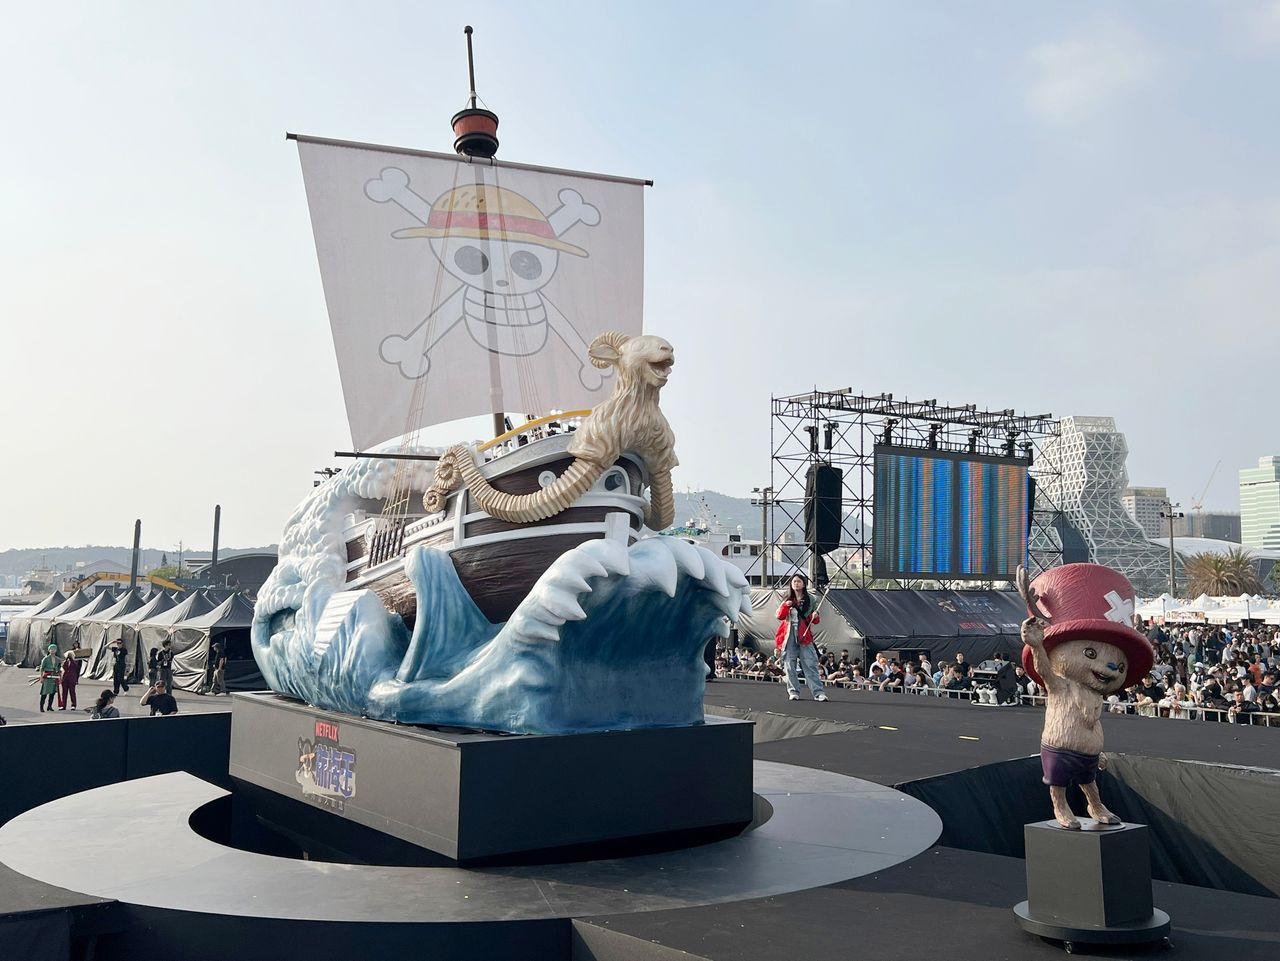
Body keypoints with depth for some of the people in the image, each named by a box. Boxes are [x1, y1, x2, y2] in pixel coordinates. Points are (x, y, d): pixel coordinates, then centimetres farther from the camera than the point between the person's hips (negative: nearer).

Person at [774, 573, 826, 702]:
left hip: (804, 636, -2)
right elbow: (779, 616, 6)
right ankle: (793, 692, 6)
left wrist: (815, 616, -12)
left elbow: (815, 621, 11)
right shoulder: (787, 600, 13)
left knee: (810, 665, -8)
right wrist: (785, 606, -11)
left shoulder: (810, 600, 9)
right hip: (789, 636, 2)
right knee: (789, 665, -1)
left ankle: (818, 693, -10)